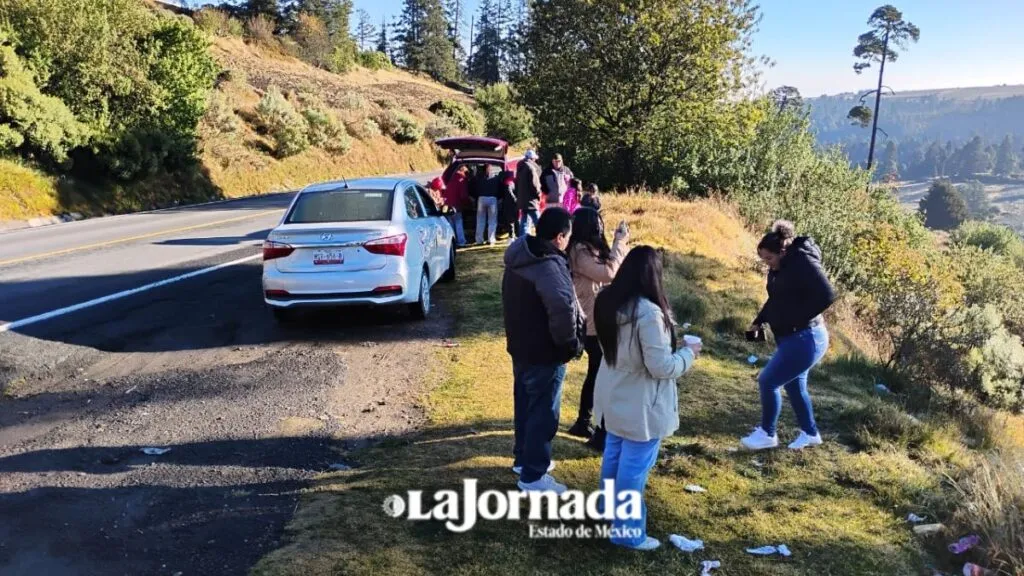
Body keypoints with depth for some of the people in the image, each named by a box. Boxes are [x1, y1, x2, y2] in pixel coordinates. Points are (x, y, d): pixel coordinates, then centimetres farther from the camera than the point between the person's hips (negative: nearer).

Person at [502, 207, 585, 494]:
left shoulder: (519, 256, 4)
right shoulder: (549, 266, -26)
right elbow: (562, 306, -40)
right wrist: (570, 343, -26)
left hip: (520, 345, 9)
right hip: (544, 353, -9)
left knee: (525, 405, 23)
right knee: (543, 413, 4)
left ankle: (523, 457, 40)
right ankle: (533, 476, 15)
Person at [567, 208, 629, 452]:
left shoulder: (591, 248, 10)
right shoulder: (579, 251, -20)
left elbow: (609, 269, 15)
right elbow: (608, 273, -27)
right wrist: (619, 243, -18)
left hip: (598, 321, 10)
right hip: (591, 324, -10)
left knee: (597, 373, 20)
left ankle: (583, 423, 34)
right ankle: (603, 434, 5)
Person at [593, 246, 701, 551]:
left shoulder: (609, 302, -2)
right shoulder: (649, 313, -28)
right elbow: (661, 367, -25)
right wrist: (688, 354, -7)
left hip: (614, 398, 8)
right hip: (640, 406, -8)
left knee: (613, 454, 24)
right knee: (634, 467, 6)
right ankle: (626, 530, 20)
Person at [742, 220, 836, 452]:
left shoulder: (802, 263, -20)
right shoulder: (780, 267, 8)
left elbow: (826, 295, -27)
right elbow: (776, 299, 19)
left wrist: (797, 318, -22)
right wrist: (759, 321, 7)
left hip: (805, 339, -10)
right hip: (791, 338, 10)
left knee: (767, 381, -4)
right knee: (794, 385, 19)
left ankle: (767, 434, 13)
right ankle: (810, 433, 36)